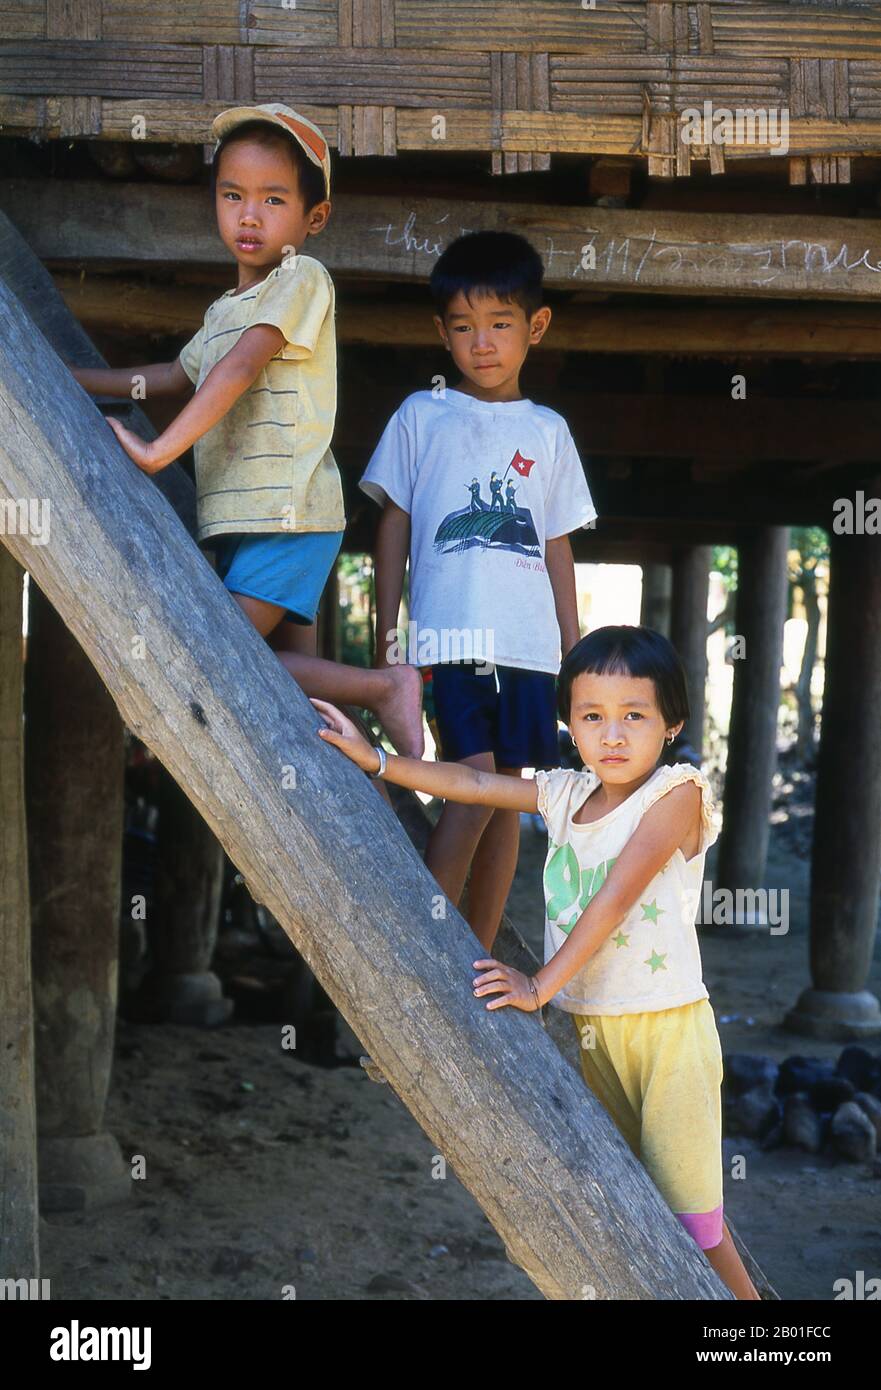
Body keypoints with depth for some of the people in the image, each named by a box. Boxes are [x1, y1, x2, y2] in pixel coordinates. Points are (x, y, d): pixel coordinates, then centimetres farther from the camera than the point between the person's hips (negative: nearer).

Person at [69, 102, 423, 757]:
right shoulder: (223, 312, 21)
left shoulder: (303, 278, -6)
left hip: (288, 516, -9)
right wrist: (64, 377, 36)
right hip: (246, 524, 9)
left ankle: (382, 687, -10)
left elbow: (238, 368, -17)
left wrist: (158, 452, -20)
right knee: (291, 680, 5)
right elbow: (174, 375, 36)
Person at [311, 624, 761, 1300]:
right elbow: (471, 783, 11)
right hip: (593, 1031, 6)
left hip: (667, 1026, -6)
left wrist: (541, 984, -24)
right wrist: (373, 758, 5)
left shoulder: (677, 793, -13)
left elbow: (615, 896, -21)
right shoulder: (565, 794, 6)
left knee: (688, 1210, -6)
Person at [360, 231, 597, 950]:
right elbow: (393, 526, 7)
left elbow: (557, 545, 16)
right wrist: (387, 635, 0)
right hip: (448, 638, -3)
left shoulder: (547, 430, 14)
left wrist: (576, 650, 12)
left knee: (508, 798, 5)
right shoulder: (421, 416, 7)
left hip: (528, 644, 3)